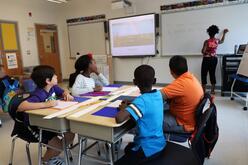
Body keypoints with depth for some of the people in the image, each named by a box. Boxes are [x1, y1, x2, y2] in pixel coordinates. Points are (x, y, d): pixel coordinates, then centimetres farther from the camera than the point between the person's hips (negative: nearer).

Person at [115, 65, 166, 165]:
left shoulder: (141, 101, -28)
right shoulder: (158, 94, -4)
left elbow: (119, 119, -39)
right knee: (128, 148, 32)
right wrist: (130, 107, 1)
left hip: (148, 150, -8)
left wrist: (123, 108, -17)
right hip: (159, 144, 8)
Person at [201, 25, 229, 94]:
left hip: (207, 59, -5)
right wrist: (224, 33, 36)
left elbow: (203, 51, -17)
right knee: (212, 74, 12)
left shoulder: (207, 41, -16)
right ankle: (213, 90, 17)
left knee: (204, 74, 2)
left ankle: (203, 91, 2)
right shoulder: (217, 40, 1)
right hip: (214, 59, 6)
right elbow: (222, 41, 26)